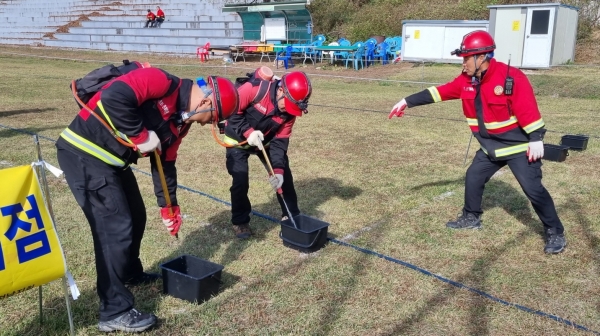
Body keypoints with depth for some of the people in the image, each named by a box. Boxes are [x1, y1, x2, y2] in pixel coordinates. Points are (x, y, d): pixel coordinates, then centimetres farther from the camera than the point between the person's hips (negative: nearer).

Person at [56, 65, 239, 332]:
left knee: (135, 216, 20)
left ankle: (131, 274, 45)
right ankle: (115, 312, 2)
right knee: (116, 228, -10)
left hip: (111, 159, 10)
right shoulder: (162, 82, -19)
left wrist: (169, 207, 18)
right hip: (84, 153, -10)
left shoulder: (181, 120, 9)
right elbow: (114, 97, -33)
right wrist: (140, 136, -23)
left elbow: (165, 163, 16)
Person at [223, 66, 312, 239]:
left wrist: (278, 169, -25)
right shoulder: (255, 88, -34)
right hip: (238, 138, -4)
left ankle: (292, 216, 21)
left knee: (284, 175, 4)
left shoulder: (289, 110, -18)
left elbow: (280, 141, -14)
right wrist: (248, 132, -34)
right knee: (240, 179, -12)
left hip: (265, 141, 5)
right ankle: (240, 221, 10)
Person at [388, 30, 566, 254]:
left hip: (519, 146, -7)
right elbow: (439, 92, 0)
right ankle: (471, 218, 36)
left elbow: (528, 109, -24)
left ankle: (555, 233, 5)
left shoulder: (511, 77, -23)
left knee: (533, 188, -9)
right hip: (490, 147, 7)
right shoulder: (467, 80, -1)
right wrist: (408, 102, -2)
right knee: (473, 178, 14)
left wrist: (536, 139, -25)